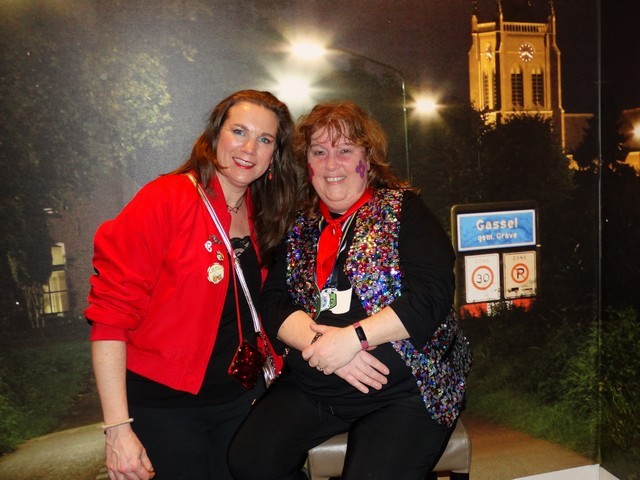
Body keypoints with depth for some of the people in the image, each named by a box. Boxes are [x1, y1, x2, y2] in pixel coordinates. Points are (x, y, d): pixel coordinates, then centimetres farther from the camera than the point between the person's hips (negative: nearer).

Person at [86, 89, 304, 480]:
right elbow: (112, 313, -17)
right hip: (166, 404, -5)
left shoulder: (263, 215, 3)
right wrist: (117, 427, -18)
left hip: (241, 399, 6)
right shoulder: (165, 201, -15)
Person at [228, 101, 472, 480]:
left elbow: (432, 295, -13)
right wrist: (321, 344, -16)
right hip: (311, 387, 4)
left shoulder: (403, 210, -3)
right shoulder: (299, 226, 9)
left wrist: (352, 337, -20)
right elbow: (274, 304, 2)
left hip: (405, 390, -3)